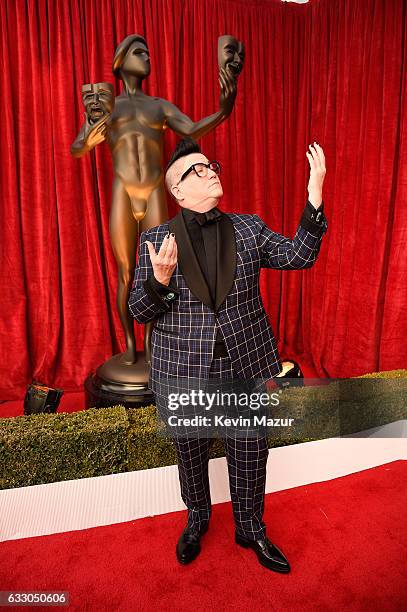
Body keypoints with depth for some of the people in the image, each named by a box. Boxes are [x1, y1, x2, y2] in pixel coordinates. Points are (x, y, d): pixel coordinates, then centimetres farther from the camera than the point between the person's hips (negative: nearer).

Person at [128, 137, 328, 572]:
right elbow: (139, 311, -4)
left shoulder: (249, 228, 3)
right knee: (190, 453, 21)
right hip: (183, 371, -1)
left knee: (250, 456, 16)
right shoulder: (155, 239, -4)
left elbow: (297, 256, -5)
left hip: (246, 366, 2)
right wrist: (159, 280, -25)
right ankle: (197, 520, 52)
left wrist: (314, 198, -14)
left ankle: (251, 529, 46)